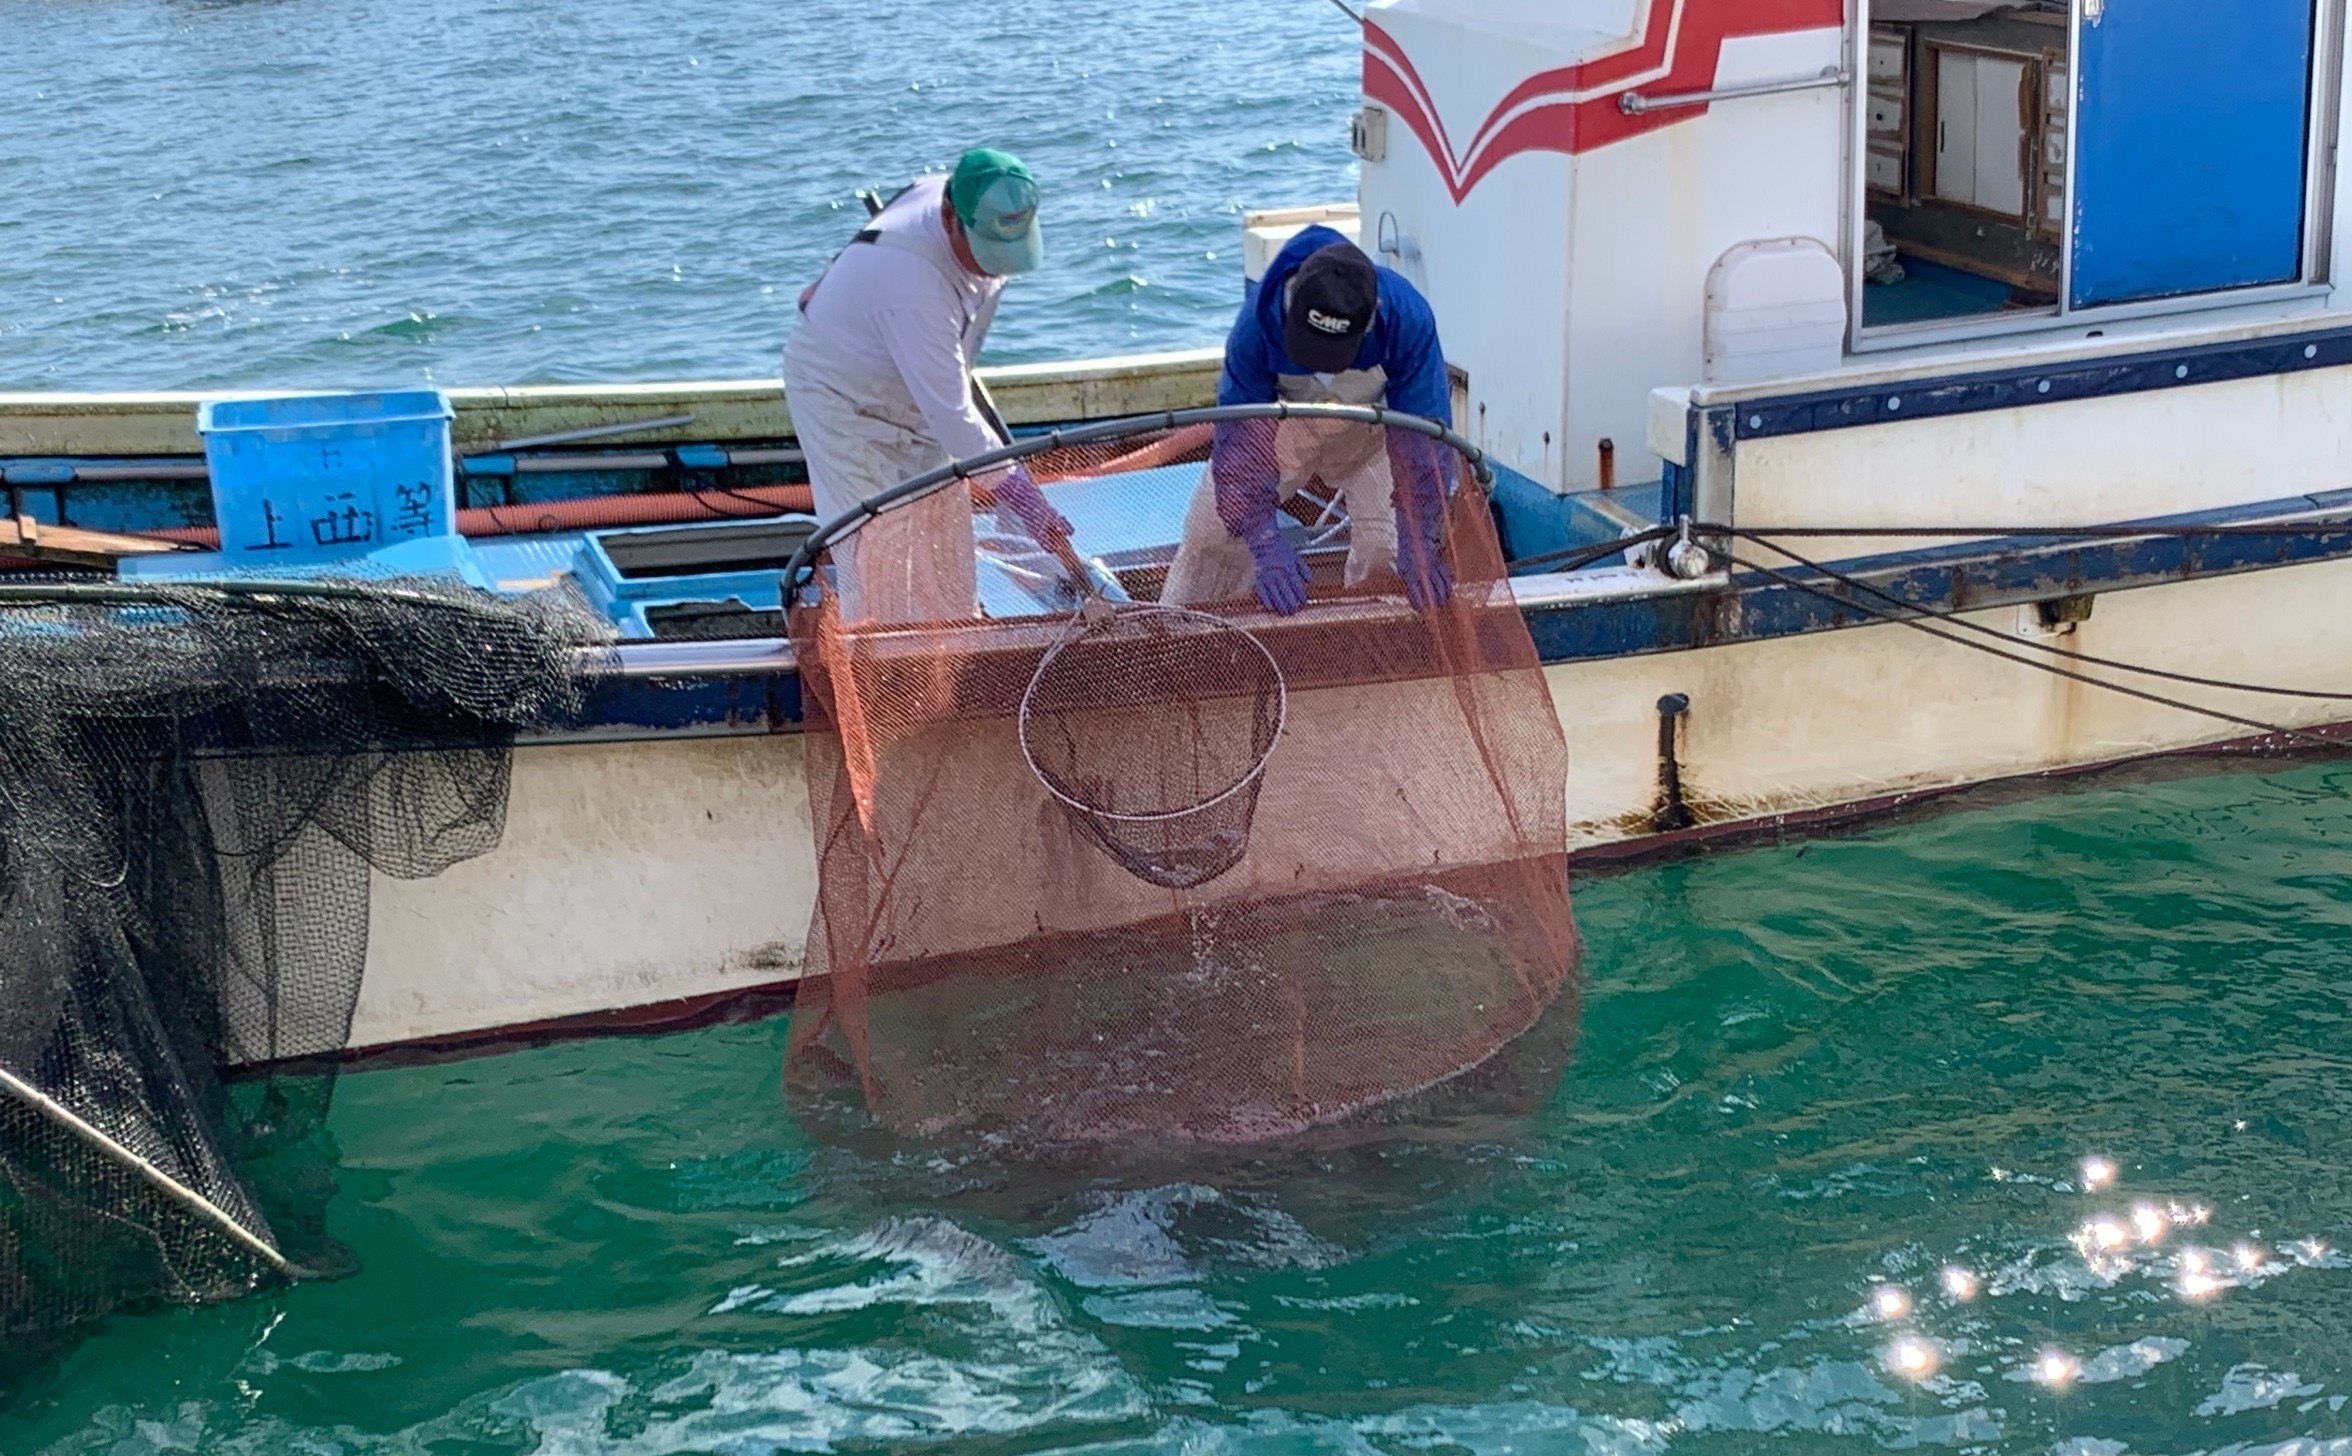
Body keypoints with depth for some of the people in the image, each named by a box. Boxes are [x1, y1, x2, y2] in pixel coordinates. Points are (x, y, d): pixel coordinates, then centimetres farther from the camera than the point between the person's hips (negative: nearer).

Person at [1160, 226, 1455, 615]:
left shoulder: (1408, 317, -39)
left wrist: (1419, 542, -37)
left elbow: (1422, 433, -32)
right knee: (1211, 532, -1)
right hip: (1281, 419, 1)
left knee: (1385, 544, -15)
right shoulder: (1261, 314, -38)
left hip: (1371, 431, 0)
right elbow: (1240, 433, -33)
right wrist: (1266, 543, -40)